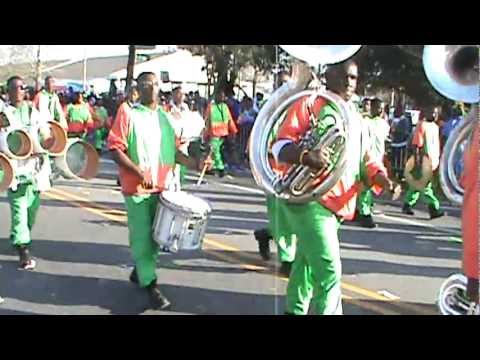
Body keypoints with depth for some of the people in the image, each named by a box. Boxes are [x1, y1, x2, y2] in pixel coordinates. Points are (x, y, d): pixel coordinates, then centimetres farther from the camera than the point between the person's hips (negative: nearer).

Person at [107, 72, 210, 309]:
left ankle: (139, 271, 33)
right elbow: (115, 148, -11)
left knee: (157, 235, 13)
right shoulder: (129, 116, -5)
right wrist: (139, 171, -20)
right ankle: (151, 285, 4)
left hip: (162, 187, 6)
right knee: (142, 237, -3)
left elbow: (172, 149, 17)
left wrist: (193, 164, 1)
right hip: (138, 188, -6)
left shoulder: (164, 117, 11)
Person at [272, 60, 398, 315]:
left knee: (308, 262, 21)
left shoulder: (355, 117, 16)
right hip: (309, 199, -8)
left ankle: (296, 309, 35)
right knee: (329, 270, -14)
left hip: (339, 204, 8)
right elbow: (280, 145, -15)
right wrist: (305, 155, -35)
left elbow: (364, 160, 16)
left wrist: (381, 177, -5)